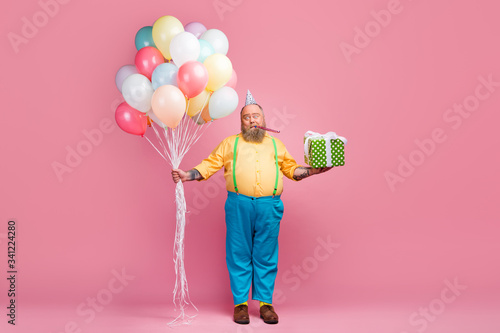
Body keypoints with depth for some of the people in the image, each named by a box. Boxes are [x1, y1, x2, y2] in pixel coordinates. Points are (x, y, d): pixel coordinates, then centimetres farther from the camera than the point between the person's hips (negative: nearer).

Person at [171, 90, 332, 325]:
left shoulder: (276, 144, 20)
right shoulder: (230, 143, 15)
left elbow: (291, 169, 22)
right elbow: (209, 165, 11)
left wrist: (313, 170, 9)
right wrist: (188, 175, -3)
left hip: (269, 206, 1)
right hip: (239, 206, -1)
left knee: (266, 256, 5)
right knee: (239, 255, 3)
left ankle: (265, 303, 15)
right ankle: (240, 303, 13)